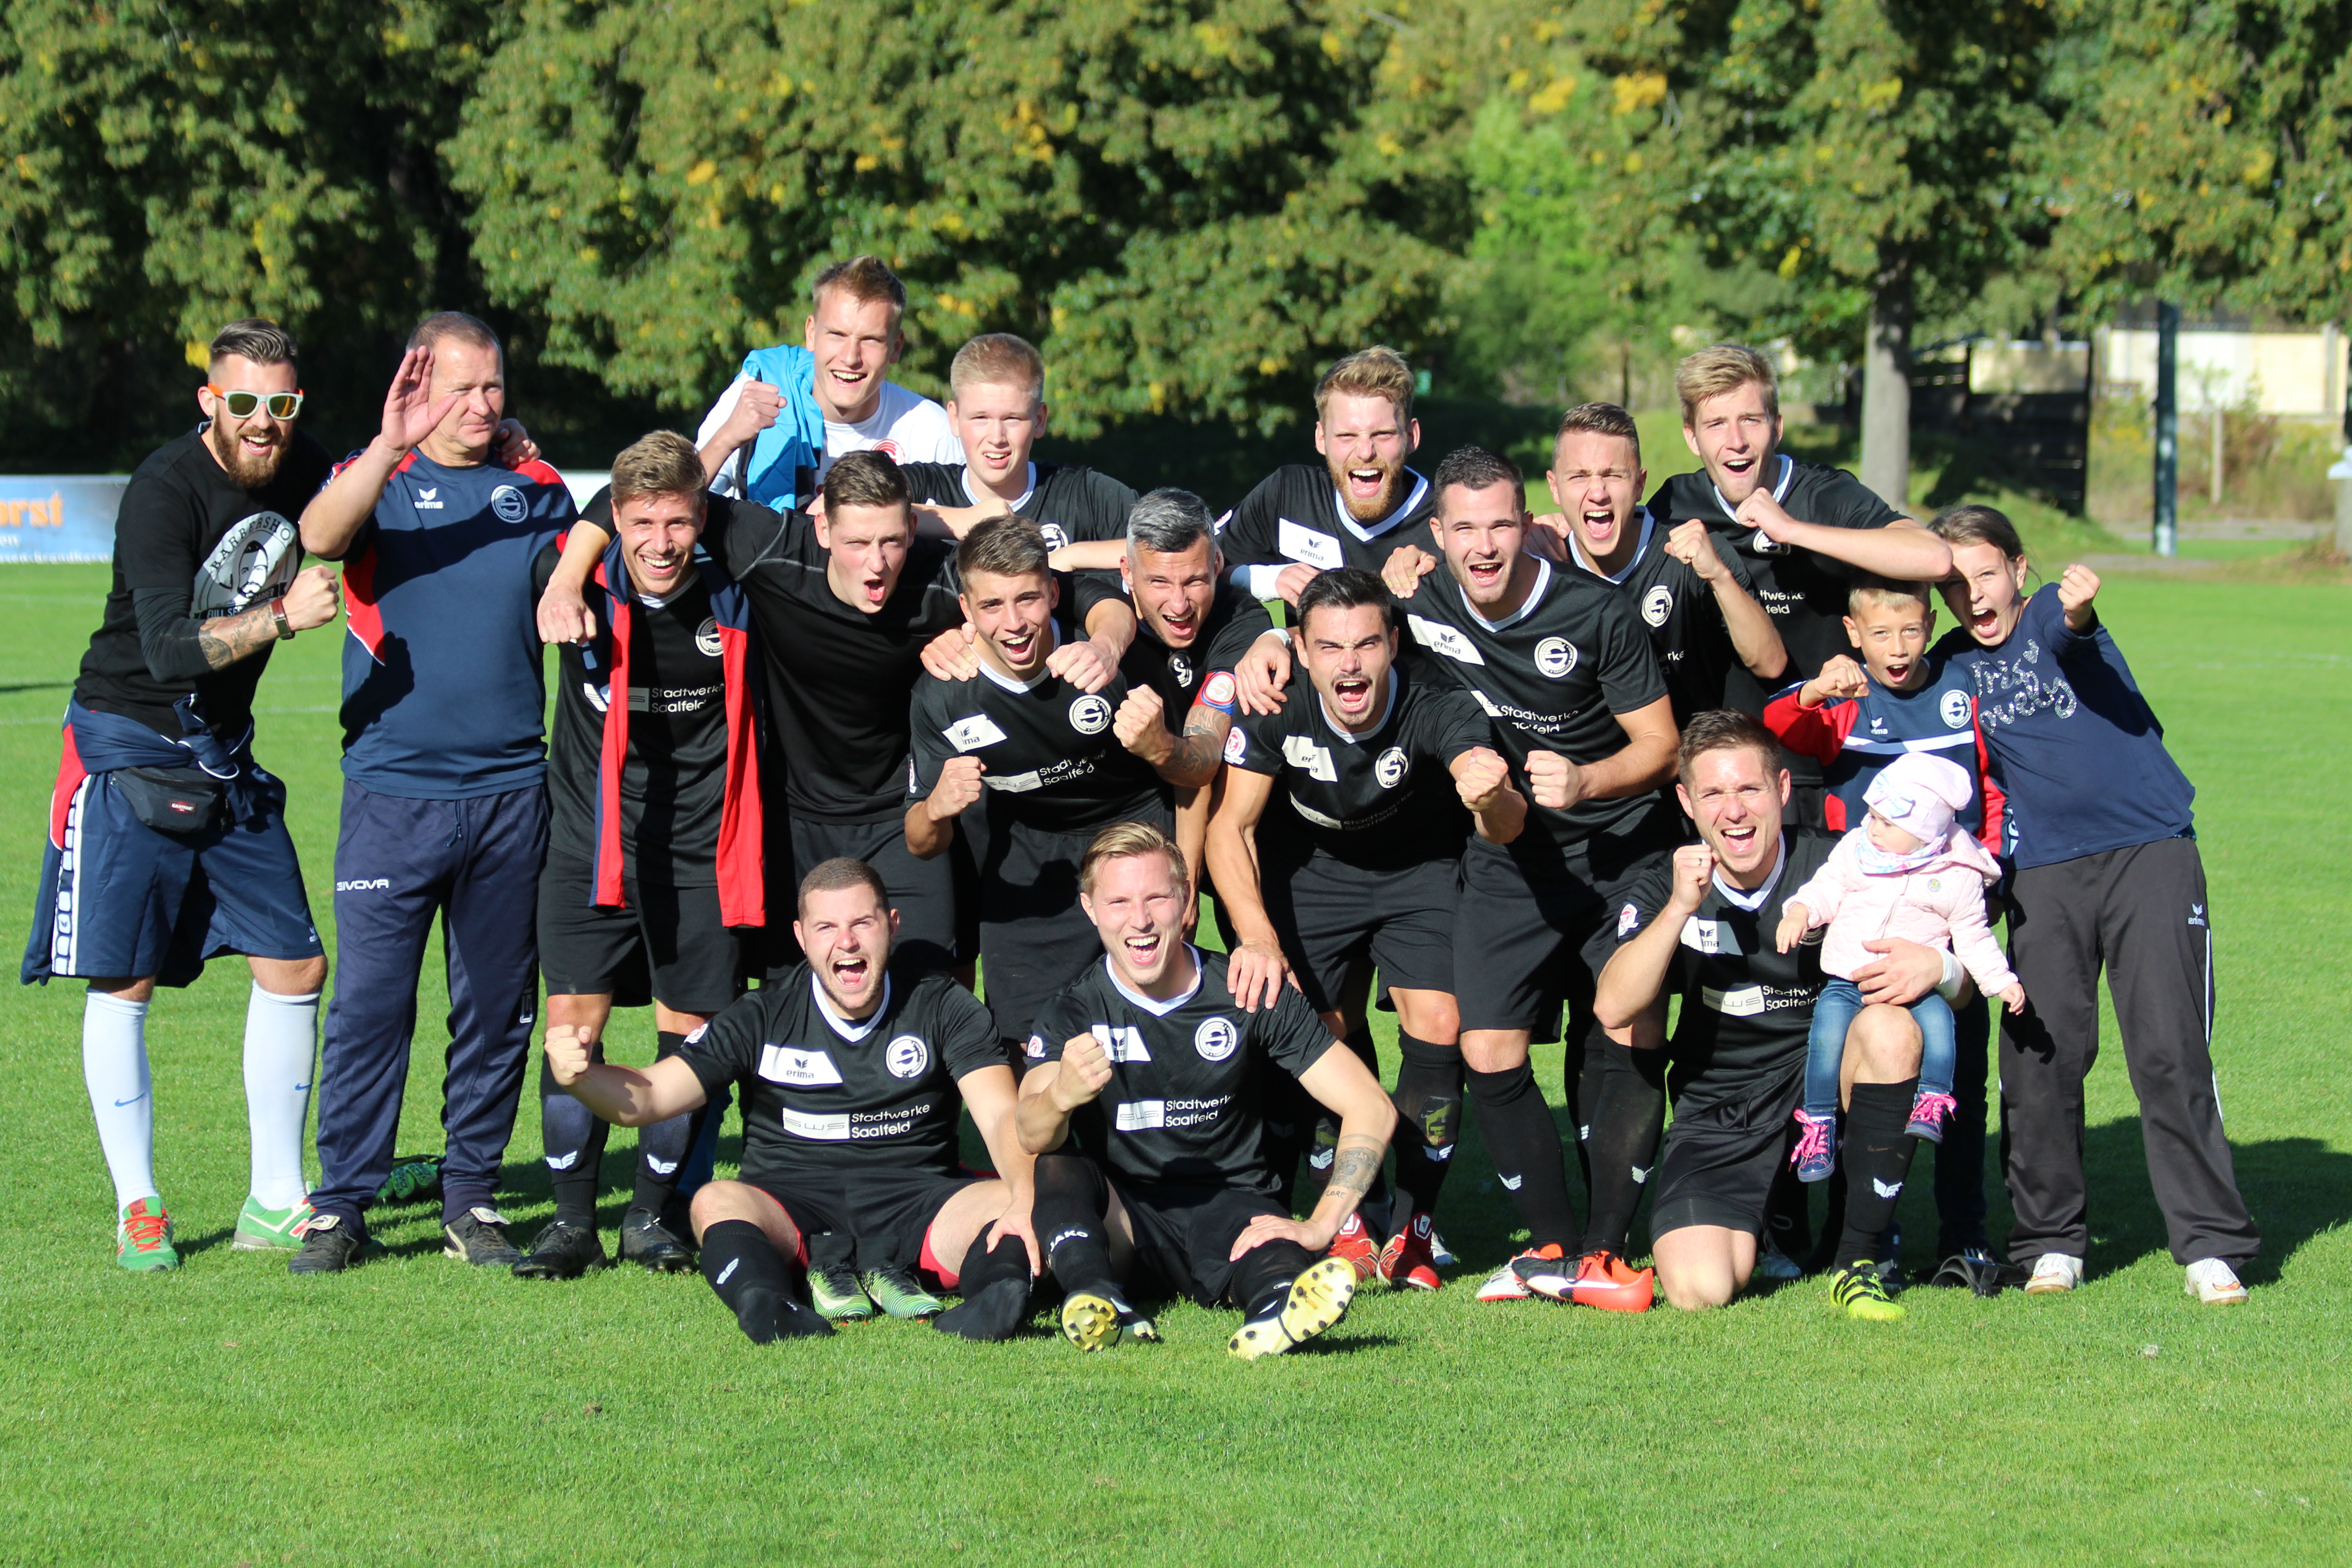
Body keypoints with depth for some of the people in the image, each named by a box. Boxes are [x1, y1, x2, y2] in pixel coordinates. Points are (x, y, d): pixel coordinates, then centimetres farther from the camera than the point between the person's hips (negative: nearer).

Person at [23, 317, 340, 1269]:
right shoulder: (167, 491, -22)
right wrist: (282, 619, -45)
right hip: (129, 751, -6)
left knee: (294, 964, 2)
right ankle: (138, 1209, 7)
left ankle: (275, 1202, 12)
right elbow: (171, 651, -32)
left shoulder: (301, 470, -2)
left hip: (223, 756, 6)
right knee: (123, 983, -4)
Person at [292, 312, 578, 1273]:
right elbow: (320, 535, -19)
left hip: (510, 787, 3)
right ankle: (341, 1204, 2)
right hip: (394, 787, -3)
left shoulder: (538, 491, 11)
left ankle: (472, 1199, 16)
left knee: (498, 1005, 6)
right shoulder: (378, 481, 2)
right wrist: (389, 448, -33)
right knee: (369, 1002, -5)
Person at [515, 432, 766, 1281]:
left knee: (689, 1034, 4)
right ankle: (573, 1219, 6)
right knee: (572, 1023, -4)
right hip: (589, 838, 0)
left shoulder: (734, 602, -8)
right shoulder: (580, 586, -9)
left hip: (699, 851, 0)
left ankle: (652, 1212, 20)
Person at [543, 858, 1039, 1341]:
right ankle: (772, 1306, -59)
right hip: (793, 1205, 0)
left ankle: (994, 1291, -57)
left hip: (915, 1204, 0)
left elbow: (1001, 1115, -7)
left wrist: (1023, 1200, -29)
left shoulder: (943, 1006, 5)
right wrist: (579, 1075, -24)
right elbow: (645, 1097, 0)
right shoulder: (764, 1019, 5)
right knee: (717, 1202, -32)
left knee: (1004, 1200, -28)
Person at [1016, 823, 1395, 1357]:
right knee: (1060, 1165, -28)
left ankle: (1280, 1304, -70)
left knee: (1273, 1260, -35)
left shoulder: (1247, 995, 0)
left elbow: (1371, 1109, -3)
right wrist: (1061, 1097, -45)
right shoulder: (1072, 1015, -1)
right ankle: (1094, 1300, -53)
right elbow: (1031, 1137, -20)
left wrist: (1319, 1226, -16)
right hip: (1123, 1222, 1)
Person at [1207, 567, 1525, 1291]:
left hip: (1419, 870, -1)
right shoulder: (1276, 709, -28)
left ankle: (1414, 1230, 0)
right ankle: (1342, 1223, 8)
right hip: (1310, 865, 1)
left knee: (1437, 1025, -16)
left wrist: (1492, 800, -71)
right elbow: (1230, 827, -24)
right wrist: (1258, 935, -40)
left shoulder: (1439, 711, -34)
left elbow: (1507, 826, -45)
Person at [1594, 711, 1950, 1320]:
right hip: (1720, 1124, 0)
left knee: (1891, 1028, -31)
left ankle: (1859, 1262, -17)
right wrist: (1679, 909, -28)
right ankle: (1754, 1226, 19)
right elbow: (1613, 1008, -17)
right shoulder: (1664, 888, -3)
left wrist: (1934, 965, -30)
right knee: (1700, 1289, -22)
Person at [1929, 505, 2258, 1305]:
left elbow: (2070, 631, -24)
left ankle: (2211, 1242, -1)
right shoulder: (1954, 666, 9)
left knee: (2172, 1051, -8)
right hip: (2044, 871, 4)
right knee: (2038, 1054, -3)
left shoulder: (2051, 617, -2)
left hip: (2150, 850, -4)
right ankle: (2050, 1239, 11)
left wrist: (2076, 611, -48)